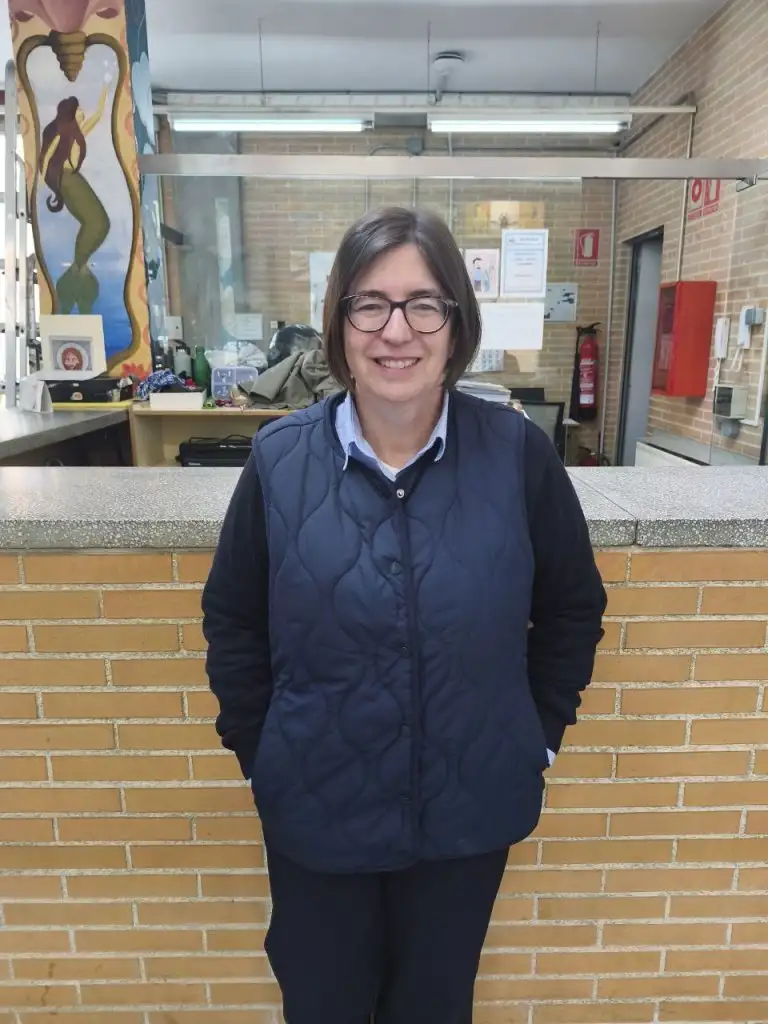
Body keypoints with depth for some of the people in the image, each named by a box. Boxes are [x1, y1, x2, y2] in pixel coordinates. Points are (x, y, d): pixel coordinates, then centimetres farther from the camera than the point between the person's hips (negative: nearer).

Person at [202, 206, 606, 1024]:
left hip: (471, 808, 0)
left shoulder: (516, 453, -14)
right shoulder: (280, 459, -12)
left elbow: (574, 607, 0)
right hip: (316, 807, 1)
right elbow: (232, 621, -1)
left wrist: (540, 732, 2)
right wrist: (257, 749, 1)